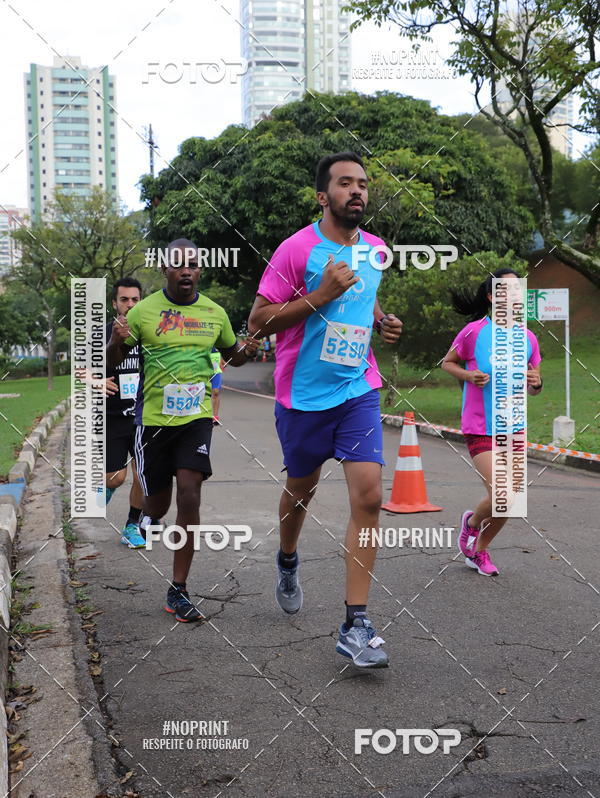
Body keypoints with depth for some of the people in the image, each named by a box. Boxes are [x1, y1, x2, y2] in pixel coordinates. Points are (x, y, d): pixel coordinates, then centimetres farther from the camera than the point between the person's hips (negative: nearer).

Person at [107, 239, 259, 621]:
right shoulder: (143, 311, -2)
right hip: (154, 418, 0)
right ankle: (149, 518, 50)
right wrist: (117, 341, -18)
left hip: (196, 416, 1)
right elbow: (113, 361, 5)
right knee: (158, 504, 9)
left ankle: (179, 591, -3)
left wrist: (246, 350, -3)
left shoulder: (215, 313, 5)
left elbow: (231, 354, 21)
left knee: (189, 497, -13)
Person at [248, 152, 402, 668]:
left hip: (359, 390, 3)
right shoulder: (298, 249, -10)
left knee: (369, 496, -11)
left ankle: (356, 625, -5)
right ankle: (288, 562, 50)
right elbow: (258, 322, -11)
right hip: (303, 394, -3)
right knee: (301, 489, 16)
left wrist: (381, 322, 6)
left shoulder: (375, 249, 7)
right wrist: (319, 296, -21)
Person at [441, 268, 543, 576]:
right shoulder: (474, 331, -8)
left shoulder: (528, 338, 4)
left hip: (513, 429, 5)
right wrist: (468, 375, -14)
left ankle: (479, 550, 32)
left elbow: (532, 389, 13)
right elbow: (447, 363, 5)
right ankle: (472, 522, 19)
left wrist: (536, 383, -11)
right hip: (480, 430, -5)